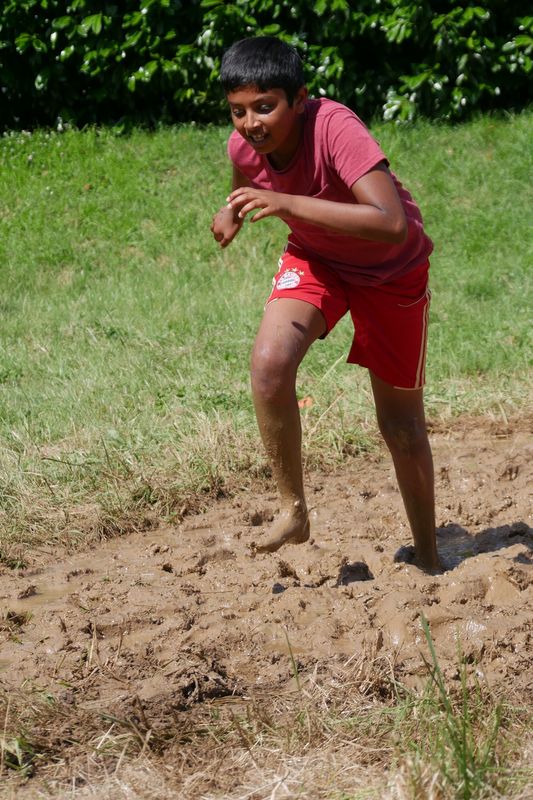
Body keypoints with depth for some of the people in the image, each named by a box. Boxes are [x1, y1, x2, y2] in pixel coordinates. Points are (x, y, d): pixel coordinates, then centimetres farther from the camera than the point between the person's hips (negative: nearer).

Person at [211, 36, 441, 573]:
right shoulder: (244, 145, -18)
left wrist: (288, 204, -53)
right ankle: (293, 510, -10)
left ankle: (428, 561, 25)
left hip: (391, 268, -4)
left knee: (401, 424, 5)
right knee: (269, 361, -26)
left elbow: (393, 224, -49)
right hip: (315, 258, 4)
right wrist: (232, 214, -14)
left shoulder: (335, 128, -36)